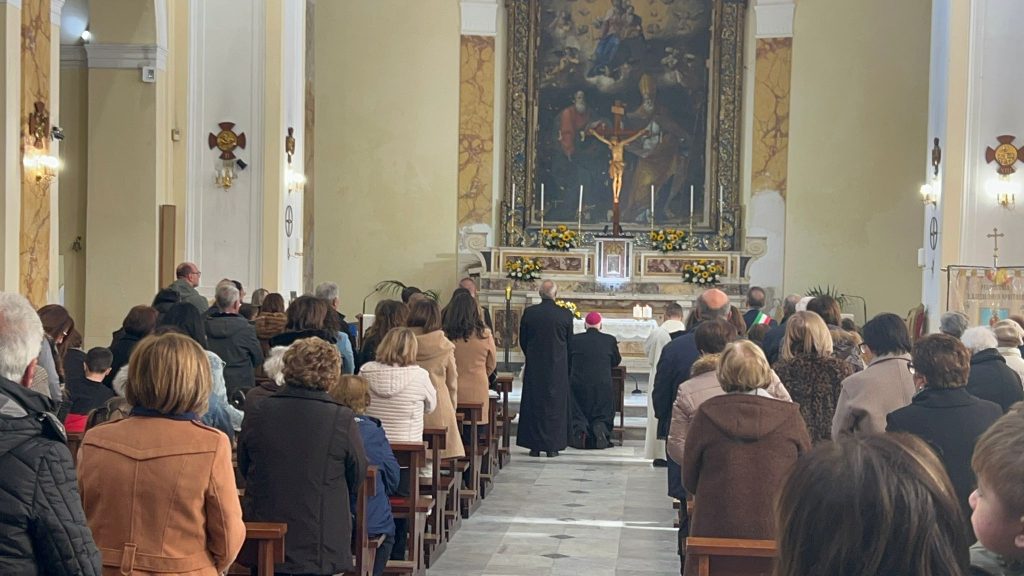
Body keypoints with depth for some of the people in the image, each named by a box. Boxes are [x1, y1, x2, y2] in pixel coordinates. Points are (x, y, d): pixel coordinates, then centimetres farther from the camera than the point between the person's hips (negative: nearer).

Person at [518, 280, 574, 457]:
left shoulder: (529, 313, -7)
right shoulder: (566, 314, -8)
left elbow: (522, 340, 3)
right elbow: (570, 343, 2)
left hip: (534, 367, 0)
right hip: (558, 368, 0)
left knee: (534, 405, 10)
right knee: (555, 405, 9)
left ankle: (534, 446, 11)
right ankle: (552, 447, 9)